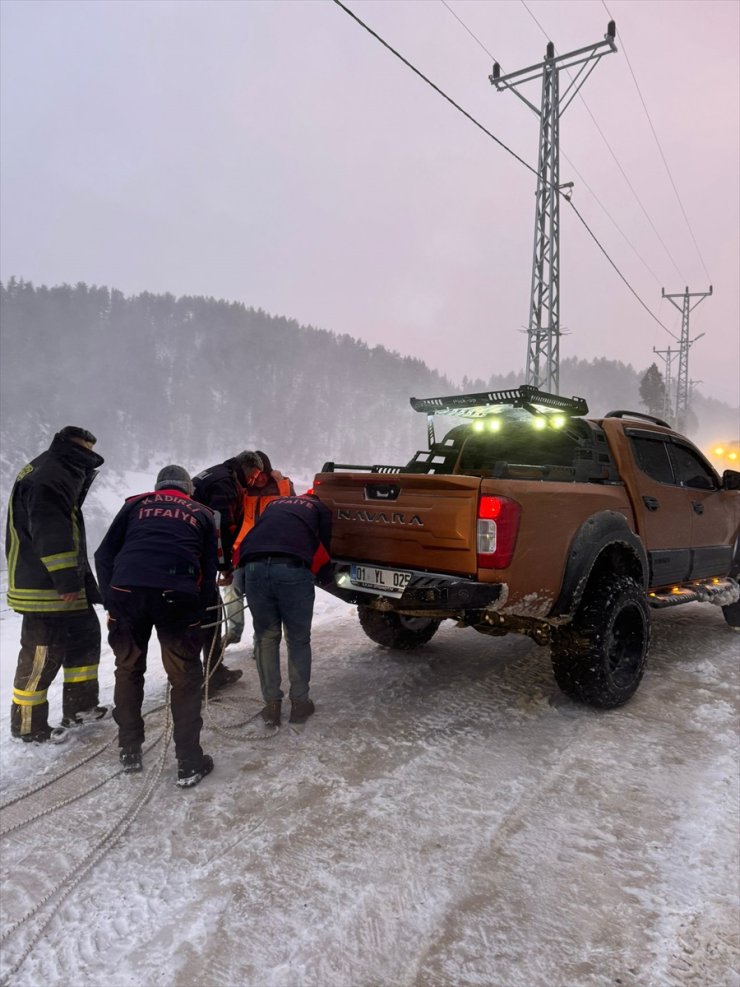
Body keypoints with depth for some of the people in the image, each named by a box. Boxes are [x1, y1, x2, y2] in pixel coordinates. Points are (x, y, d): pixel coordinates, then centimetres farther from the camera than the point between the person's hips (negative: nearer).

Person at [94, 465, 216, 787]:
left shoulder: (136, 504, 24)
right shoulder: (202, 514, 24)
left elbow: (104, 556, 15)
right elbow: (208, 570, 16)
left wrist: (110, 603, 18)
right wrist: (195, 612, 21)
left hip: (126, 591, 1)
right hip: (177, 596, -1)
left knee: (128, 671, 22)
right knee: (185, 679, 11)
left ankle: (129, 752, 32)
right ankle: (189, 764, 14)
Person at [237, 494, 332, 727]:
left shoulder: (274, 504, 37)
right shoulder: (320, 509, 28)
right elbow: (322, 550, 24)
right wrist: (313, 576, 40)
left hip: (255, 566, 3)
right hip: (293, 568, -2)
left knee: (266, 637, 17)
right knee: (298, 639, 15)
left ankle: (271, 704, 20)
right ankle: (299, 702, 21)